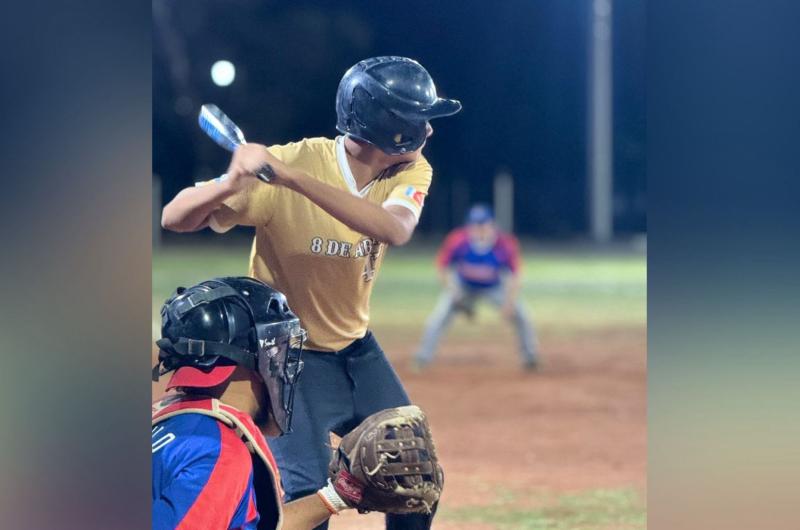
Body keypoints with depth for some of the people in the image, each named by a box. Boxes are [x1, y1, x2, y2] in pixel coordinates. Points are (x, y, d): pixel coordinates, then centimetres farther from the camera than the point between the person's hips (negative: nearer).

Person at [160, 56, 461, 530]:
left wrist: (295, 178, -47)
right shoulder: (287, 163, -24)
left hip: (357, 348, 5)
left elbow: (394, 229, -35)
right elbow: (176, 219, -25)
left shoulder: (410, 171, -12)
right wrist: (233, 183, -48)